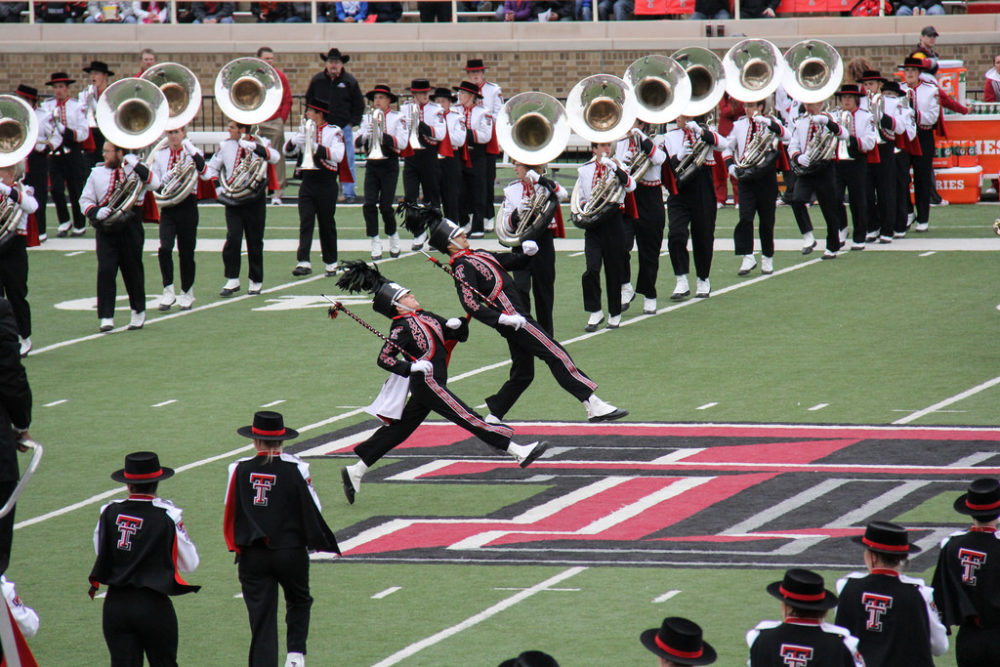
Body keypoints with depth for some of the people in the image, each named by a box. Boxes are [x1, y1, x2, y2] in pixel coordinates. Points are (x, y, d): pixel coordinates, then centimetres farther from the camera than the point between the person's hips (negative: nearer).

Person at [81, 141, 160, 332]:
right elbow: (85, 200, 9)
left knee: (133, 271, 9)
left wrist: (137, 166, -23)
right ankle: (106, 318, -12)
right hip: (106, 229, 1)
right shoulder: (97, 173, 9)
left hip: (130, 228, -1)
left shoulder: (135, 169, 3)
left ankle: (138, 312, 27)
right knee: (105, 271, -11)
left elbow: (154, 185, -14)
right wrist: (96, 213, -11)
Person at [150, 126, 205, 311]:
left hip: (187, 206, -1)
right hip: (167, 207, 1)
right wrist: (163, 181, -14)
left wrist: (190, 148, -29)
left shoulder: (191, 153, 0)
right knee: (164, 249, -16)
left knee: (186, 252, 5)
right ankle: (168, 291, -9)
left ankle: (187, 293, 19)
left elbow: (202, 170, -21)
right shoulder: (159, 155, 8)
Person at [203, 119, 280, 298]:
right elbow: (211, 168, 14)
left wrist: (252, 146, -33)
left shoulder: (260, 144, -2)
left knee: (255, 242, 5)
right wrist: (216, 184, -5)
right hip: (233, 200, 1)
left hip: (254, 199, -1)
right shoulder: (225, 146, 5)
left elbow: (274, 158, -22)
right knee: (232, 238, -12)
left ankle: (255, 281, 16)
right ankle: (232, 280, -5)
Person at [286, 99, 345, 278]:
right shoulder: (304, 131, 11)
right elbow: (287, 151, 7)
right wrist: (294, 141, -15)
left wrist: (316, 147, -25)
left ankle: (331, 263, 16)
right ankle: (304, 262, -16)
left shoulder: (334, 132, -3)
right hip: (307, 181, 3)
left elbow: (338, 155, -17)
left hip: (326, 184, -3)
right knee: (305, 222, -8)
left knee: (327, 224, 5)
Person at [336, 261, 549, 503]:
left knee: (398, 430, 11)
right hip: (428, 383, -10)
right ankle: (518, 452, -11)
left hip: (434, 383, 10)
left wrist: (457, 325, -2)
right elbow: (384, 358, -13)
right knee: (470, 419, -10)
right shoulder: (402, 327, -8)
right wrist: (413, 367, -22)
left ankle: (355, 472, 14)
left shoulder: (424, 317, 16)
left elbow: (457, 334, 20)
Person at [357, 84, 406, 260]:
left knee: (385, 206, -4)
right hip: (372, 164, 3)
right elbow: (358, 141, 3)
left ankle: (393, 236, 20)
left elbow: (402, 142, -10)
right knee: (369, 204, -7)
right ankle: (375, 244, 0)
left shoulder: (397, 118, -1)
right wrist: (367, 133, -18)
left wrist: (383, 135, -21)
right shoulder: (368, 117, 8)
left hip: (389, 164, -3)